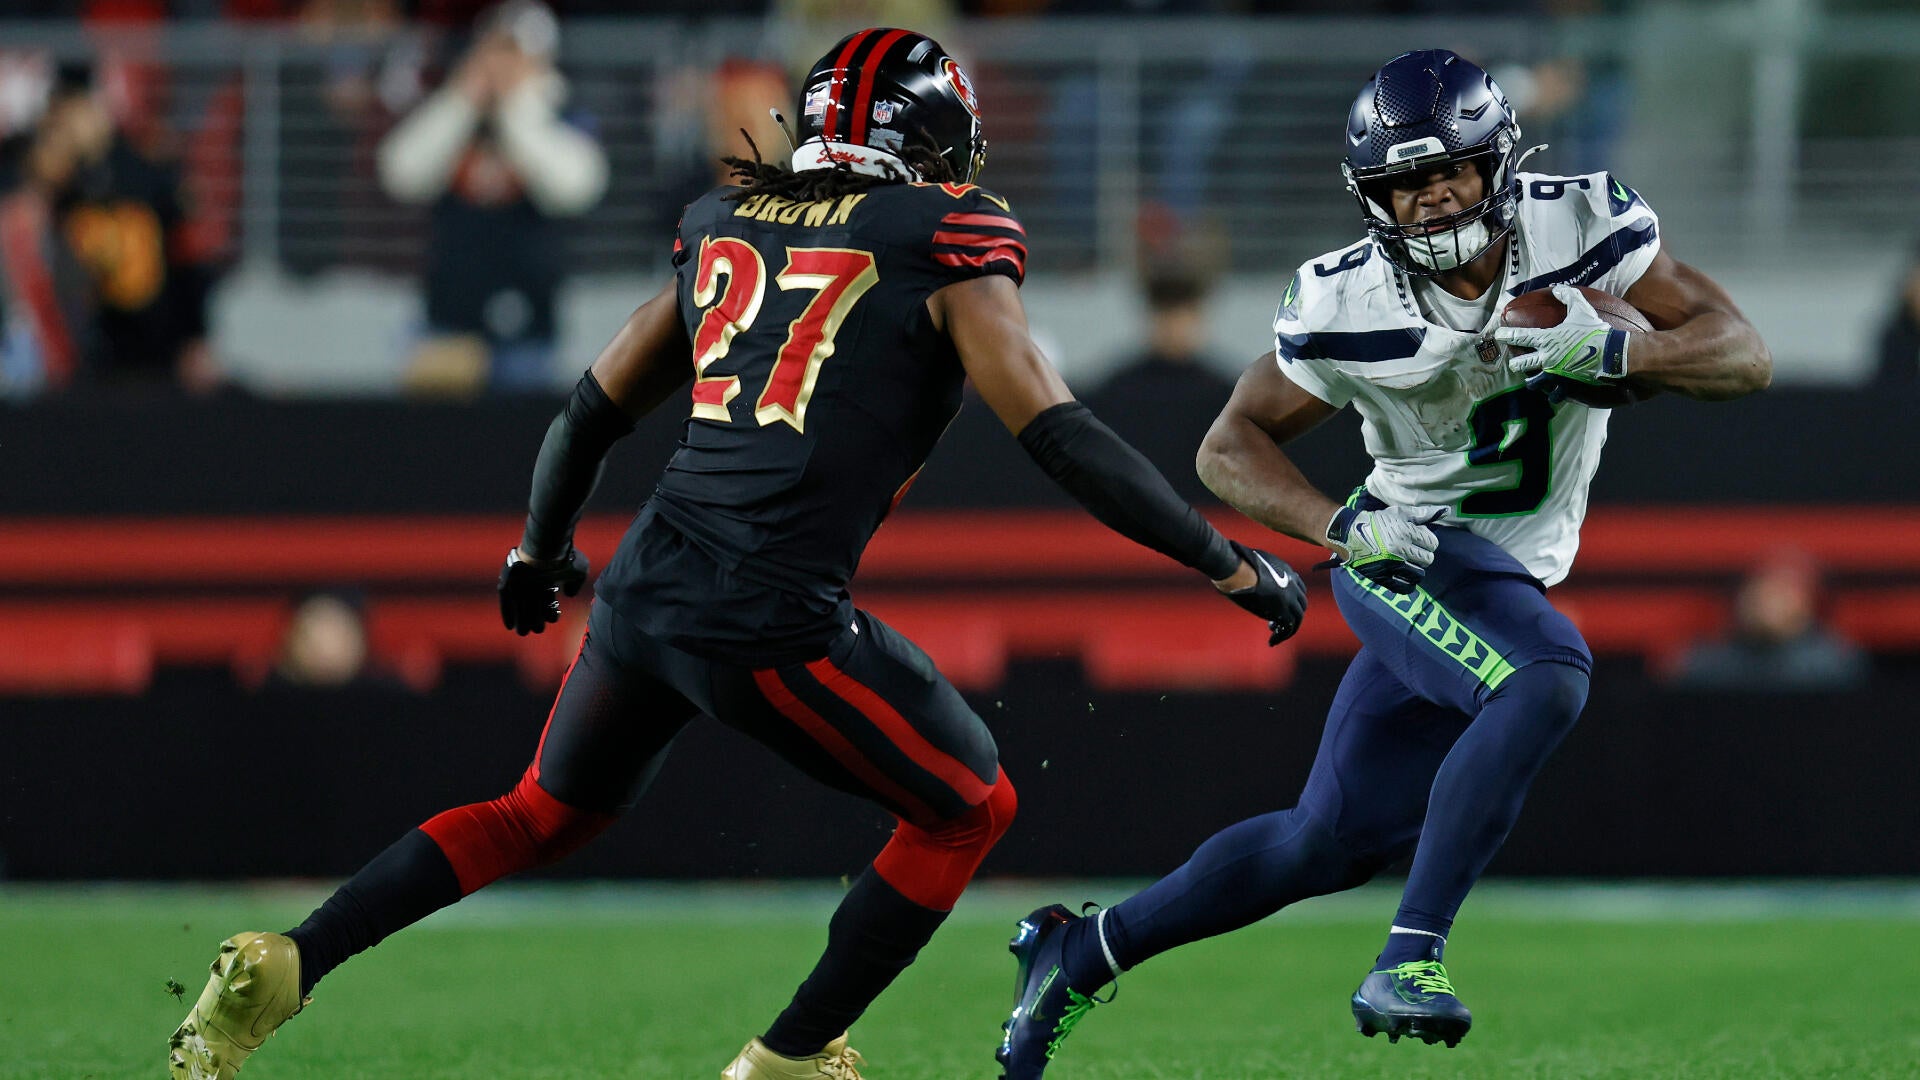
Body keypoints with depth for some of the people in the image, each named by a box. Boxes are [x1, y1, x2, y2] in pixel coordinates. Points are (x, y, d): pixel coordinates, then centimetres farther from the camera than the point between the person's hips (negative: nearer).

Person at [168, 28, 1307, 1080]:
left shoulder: (725, 224, 17)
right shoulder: (945, 242, -1)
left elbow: (595, 408, 24)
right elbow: (1058, 434, -7)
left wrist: (543, 548, 42)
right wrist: (1234, 566, -1)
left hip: (645, 587, 6)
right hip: (773, 623, -6)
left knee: (544, 815, 27)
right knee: (969, 808, 16)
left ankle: (280, 967, 14)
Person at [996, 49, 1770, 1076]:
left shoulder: (1579, 224, -14)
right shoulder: (1349, 304, -17)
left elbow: (1744, 355, -16)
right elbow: (1230, 448, -7)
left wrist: (1601, 352, -34)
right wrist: (1342, 524, -25)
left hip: (1506, 581, 5)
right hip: (1407, 550, -4)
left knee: (1328, 845, 10)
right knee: (1549, 677, -34)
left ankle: (1083, 952, 25)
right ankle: (1409, 959, -33)